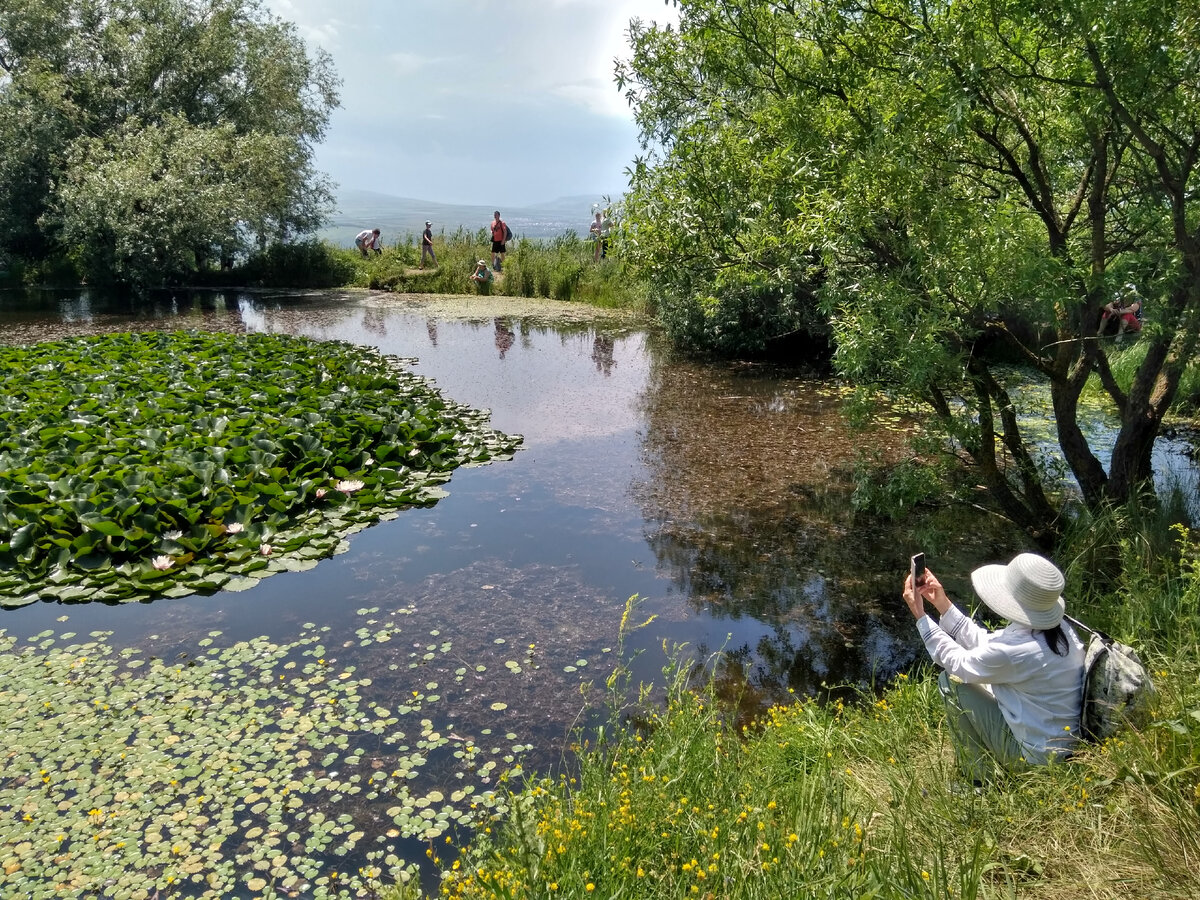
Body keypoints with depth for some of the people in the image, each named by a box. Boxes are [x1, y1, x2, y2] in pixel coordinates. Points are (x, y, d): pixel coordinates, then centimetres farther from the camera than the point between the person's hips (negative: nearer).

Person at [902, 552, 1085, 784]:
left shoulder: (1012, 651, -31)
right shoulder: (1060, 628, -6)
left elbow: (957, 661, -11)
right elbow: (984, 643, 4)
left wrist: (919, 614, -6)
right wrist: (942, 603, 4)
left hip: (1036, 759, -8)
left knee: (951, 680, -4)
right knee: (977, 676, 16)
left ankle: (980, 779, 9)